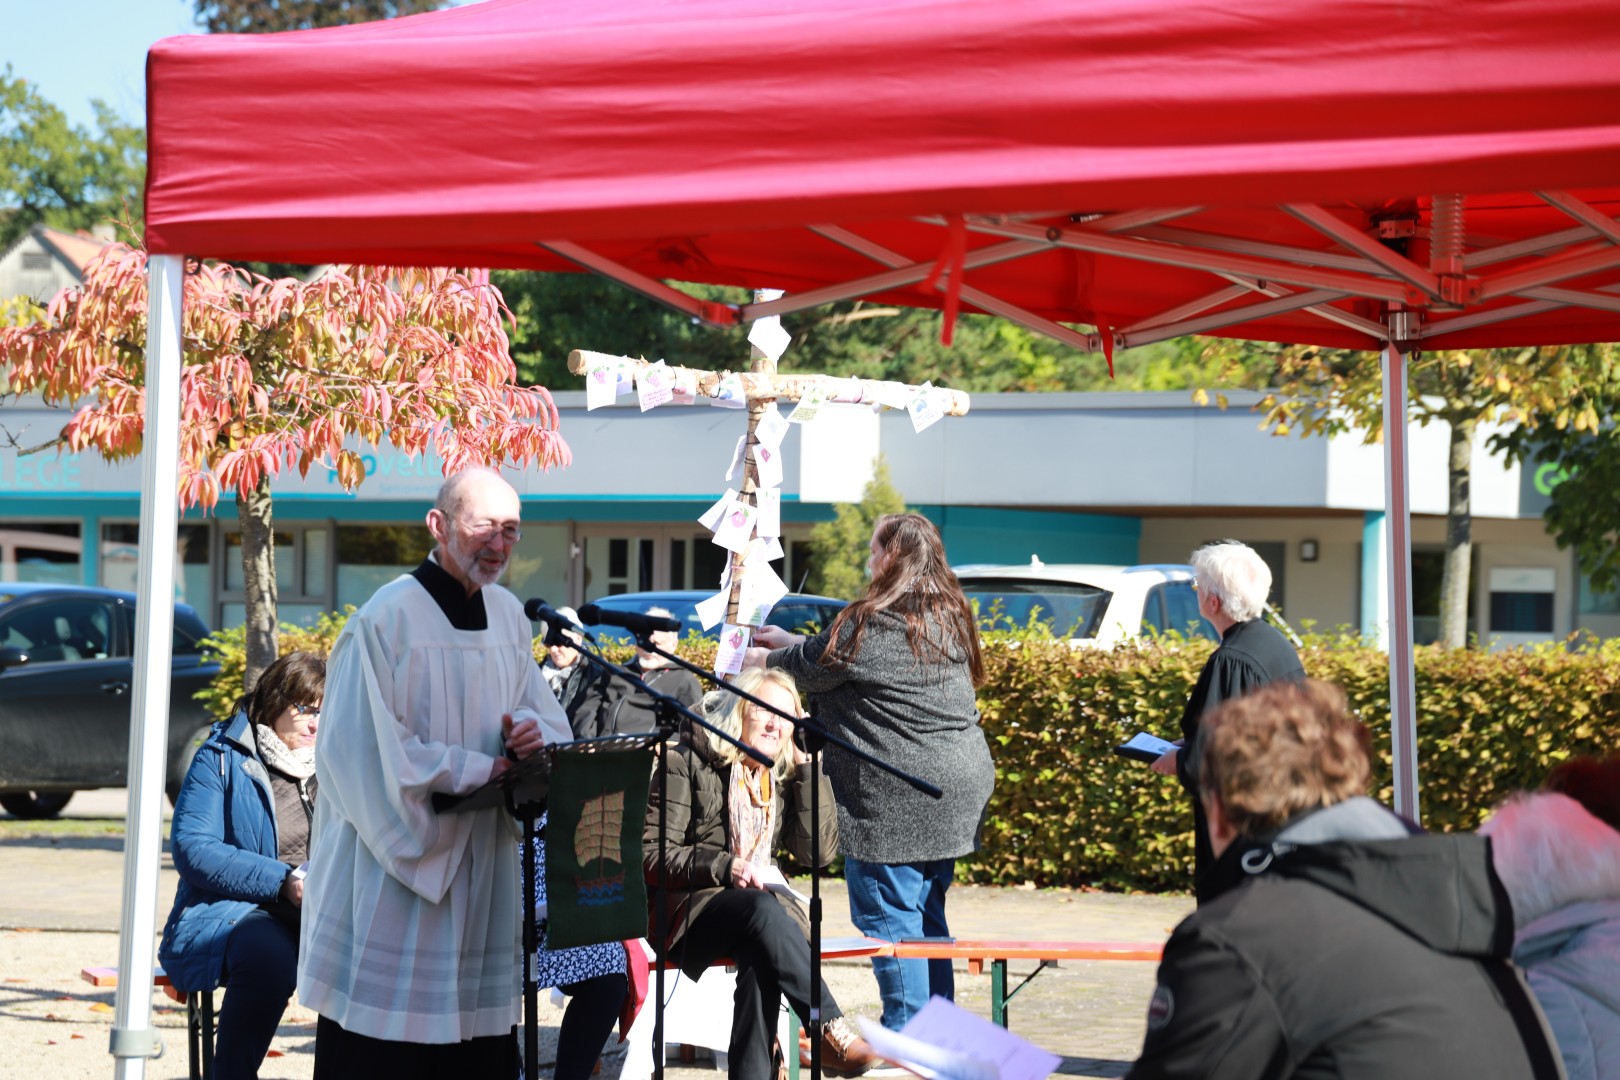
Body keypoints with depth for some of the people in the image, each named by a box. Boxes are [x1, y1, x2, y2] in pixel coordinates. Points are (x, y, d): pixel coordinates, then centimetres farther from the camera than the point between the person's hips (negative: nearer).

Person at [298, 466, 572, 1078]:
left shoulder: (508, 617, 11)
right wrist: (477, 771, -13)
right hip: (397, 866, -6)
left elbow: (546, 715, 17)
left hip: (483, 873, 7)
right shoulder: (387, 620, -12)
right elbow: (367, 748, -15)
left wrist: (532, 731, -7)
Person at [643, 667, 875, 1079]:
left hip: (761, 905, 4)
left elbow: (820, 850, 3)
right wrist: (725, 867, -18)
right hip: (689, 914, -4)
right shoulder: (687, 764, 1)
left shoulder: (782, 776, 16)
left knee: (761, 956, -35)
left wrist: (804, 764, 1)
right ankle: (831, 1030, -40)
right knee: (762, 908, -37)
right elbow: (652, 856, -5)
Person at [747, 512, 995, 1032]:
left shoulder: (872, 622, -16)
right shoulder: (949, 618, 12)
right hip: (958, 789, 9)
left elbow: (811, 669, -1)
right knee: (927, 911, 17)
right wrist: (791, 641, 30)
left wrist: (765, 658, 20)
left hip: (897, 794, -9)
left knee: (888, 913, -1)